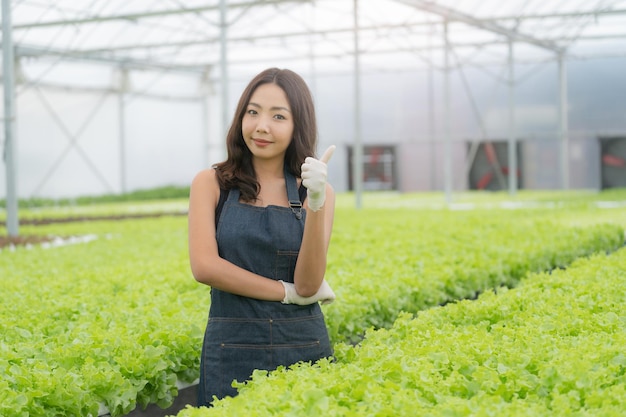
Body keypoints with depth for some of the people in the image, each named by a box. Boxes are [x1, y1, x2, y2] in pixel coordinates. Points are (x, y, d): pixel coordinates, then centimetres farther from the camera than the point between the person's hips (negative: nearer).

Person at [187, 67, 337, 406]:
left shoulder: (318, 192, 3)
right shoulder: (211, 184, 2)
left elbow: (308, 283, -8)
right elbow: (205, 266, -10)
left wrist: (315, 204, -19)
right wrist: (288, 292, -8)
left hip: (304, 349, 1)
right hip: (232, 351, -1)